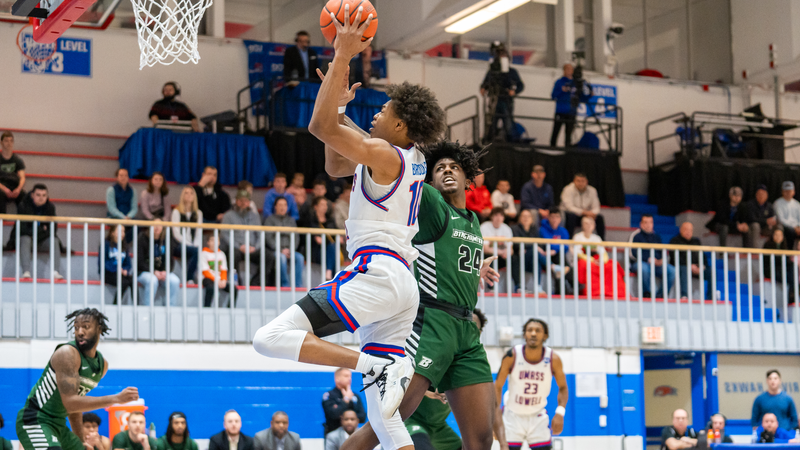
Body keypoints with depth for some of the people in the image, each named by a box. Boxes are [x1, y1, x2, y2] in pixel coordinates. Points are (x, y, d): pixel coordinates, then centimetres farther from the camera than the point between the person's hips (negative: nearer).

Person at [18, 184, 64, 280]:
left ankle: (55, 272, -40)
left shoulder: (50, 207, -3)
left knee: (54, 240, -27)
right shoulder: (23, 206, -10)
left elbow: (52, 229, -4)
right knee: (25, 239, -35)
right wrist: (42, 229, -15)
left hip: (43, 240, 2)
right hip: (28, 237, -2)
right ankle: (26, 272, -47)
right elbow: (22, 228, -14)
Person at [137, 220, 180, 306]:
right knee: (152, 280, -37)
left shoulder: (165, 240, 4)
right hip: (144, 272, -4)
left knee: (175, 281, -25)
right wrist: (153, 272, -21)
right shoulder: (142, 238, -8)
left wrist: (165, 271, -14)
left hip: (162, 272, 4)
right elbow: (140, 261, -10)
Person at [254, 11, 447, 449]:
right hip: (403, 286, 9)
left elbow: (320, 126, -16)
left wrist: (342, 56, -11)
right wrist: (339, 103, 27)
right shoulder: (412, 159, 20)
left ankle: (377, 364, -26)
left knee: (270, 339, -18)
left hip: (376, 273, -9)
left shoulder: (384, 155, -6)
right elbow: (335, 166, 32)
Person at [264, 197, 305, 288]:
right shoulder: (269, 220, 6)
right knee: (282, 258, -38)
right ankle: (285, 284, -30)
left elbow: (296, 238, 12)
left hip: (289, 250, 4)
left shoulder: (291, 220, 19)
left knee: (300, 257, -28)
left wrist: (291, 250, -7)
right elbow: (269, 239, -4)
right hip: (274, 251, -4)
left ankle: (298, 285, -27)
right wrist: (281, 250, -14)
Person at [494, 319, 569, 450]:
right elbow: (498, 386, -6)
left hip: (538, 417, 1)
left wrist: (560, 413, -14)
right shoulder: (512, 356, -16)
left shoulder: (553, 359, -12)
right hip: (513, 415, -1)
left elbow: (563, 387, 2)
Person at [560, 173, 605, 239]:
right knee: (571, 216, -37)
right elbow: (569, 207, -26)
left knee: (599, 218, -21)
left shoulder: (592, 190, -3)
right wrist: (584, 212, -36)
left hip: (587, 215, 4)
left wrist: (592, 214, -31)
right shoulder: (568, 190, -17)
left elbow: (596, 207, -5)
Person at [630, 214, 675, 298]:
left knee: (672, 271, -23)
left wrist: (662, 260, -5)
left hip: (657, 263, 5)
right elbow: (633, 253, -7)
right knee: (644, 268, -42)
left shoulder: (656, 236, 21)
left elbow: (661, 251, 20)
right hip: (640, 262, -5)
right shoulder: (636, 235, 3)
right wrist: (649, 259, -16)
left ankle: (661, 295, -16)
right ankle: (647, 294, -24)